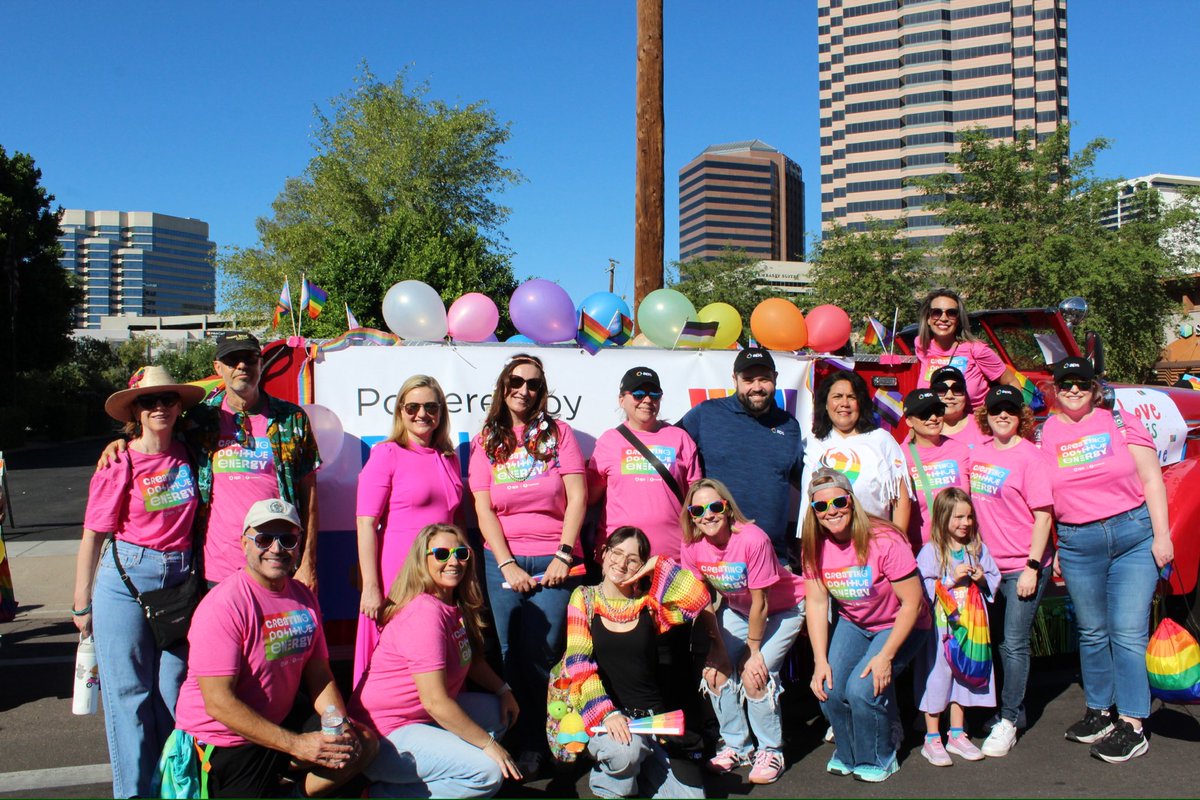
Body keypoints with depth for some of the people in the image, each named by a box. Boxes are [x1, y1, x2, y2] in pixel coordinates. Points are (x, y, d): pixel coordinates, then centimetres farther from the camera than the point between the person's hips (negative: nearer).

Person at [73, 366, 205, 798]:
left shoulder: (185, 455, 3)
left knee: (173, 689, 10)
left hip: (179, 582, 4)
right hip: (127, 583, -3)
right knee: (129, 691, 4)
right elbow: (92, 538, -3)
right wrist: (82, 605, 0)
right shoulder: (119, 465, -8)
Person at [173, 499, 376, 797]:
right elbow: (219, 703, -24)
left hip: (281, 724, 7)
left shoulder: (304, 597, 3)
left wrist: (341, 725, -13)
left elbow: (318, 675, 7)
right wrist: (296, 744, -26)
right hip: (223, 744, -7)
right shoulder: (224, 605, -20)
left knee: (365, 742, -4)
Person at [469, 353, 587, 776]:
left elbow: (578, 497, 0)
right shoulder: (486, 442, 8)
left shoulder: (558, 432, 5)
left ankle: (534, 744, 11)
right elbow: (483, 509, 2)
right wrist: (507, 565, -6)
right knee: (511, 654, 3)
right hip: (503, 559, 1)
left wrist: (564, 555, -8)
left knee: (541, 653, -5)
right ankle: (514, 741, 17)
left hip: (553, 559, -1)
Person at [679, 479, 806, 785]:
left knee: (754, 676, -19)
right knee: (716, 670, -8)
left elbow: (760, 602, -25)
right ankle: (737, 747, 12)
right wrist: (718, 644, -6)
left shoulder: (753, 539, -32)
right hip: (737, 609, 6)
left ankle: (771, 751, 3)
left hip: (783, 608, -5)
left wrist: (754, 651, -18)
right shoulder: (692, 547, -16)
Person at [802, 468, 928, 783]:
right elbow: (817, 603, -8)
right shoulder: (814, 546, -11)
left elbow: (913, 603, -21)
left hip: (898, 627, -5)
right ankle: (848, 754, 17)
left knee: (861, 689, -22)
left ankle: (879, 760, 8)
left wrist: (886, 656, -22)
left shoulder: (884, 541, -27)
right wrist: (820, 661, -14)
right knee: (828, 687, -14)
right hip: (853, 625, 5)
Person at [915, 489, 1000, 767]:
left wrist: (982, 579, -9)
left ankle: (957, 735, 27)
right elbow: (923, 590, -14)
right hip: (938, 626, -5)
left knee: (964, 674, 13)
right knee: (937, 677, 0)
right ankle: (932, 739, 12)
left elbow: (995, 579, 11)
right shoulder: (930, 551, -10)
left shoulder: (978, 548, 4)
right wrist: (952, 579, -21)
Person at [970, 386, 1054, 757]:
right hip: (989, 566, 6)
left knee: (1014, 644, -2)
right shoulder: (978, 454, 6)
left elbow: (1043, 516, -14)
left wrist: (1032, 567, -17)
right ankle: (1015, 710, 30)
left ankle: (1008, 720, 9)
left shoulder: (1028, 455, -11)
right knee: (1000, 642, 14)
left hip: (1024, 567, -6)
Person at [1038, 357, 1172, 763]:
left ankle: (1132, 726, 1)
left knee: (1128, 632, -4)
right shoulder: (1045, 434, 5)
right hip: (1077, 543, 2)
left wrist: (1161, 535, -6)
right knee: (1092, 633, 12)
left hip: (1134, 534, -2)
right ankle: (1099, 712, 25)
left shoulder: (1121, 423, 2)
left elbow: (1151, 481, 1)